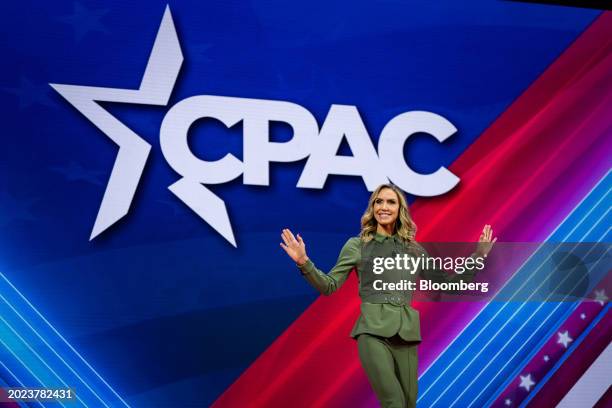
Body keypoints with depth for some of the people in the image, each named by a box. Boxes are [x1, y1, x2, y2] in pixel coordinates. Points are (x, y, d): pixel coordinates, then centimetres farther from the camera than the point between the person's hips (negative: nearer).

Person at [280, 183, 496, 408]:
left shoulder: (414, 250, 15)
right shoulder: (357, 245, 7)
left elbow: (446, 282, 17)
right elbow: (329, 286, 3)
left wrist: (478, 257, 11)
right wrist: (304, 262, -12)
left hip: (406, 333, 4)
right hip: (373, 331, -4)